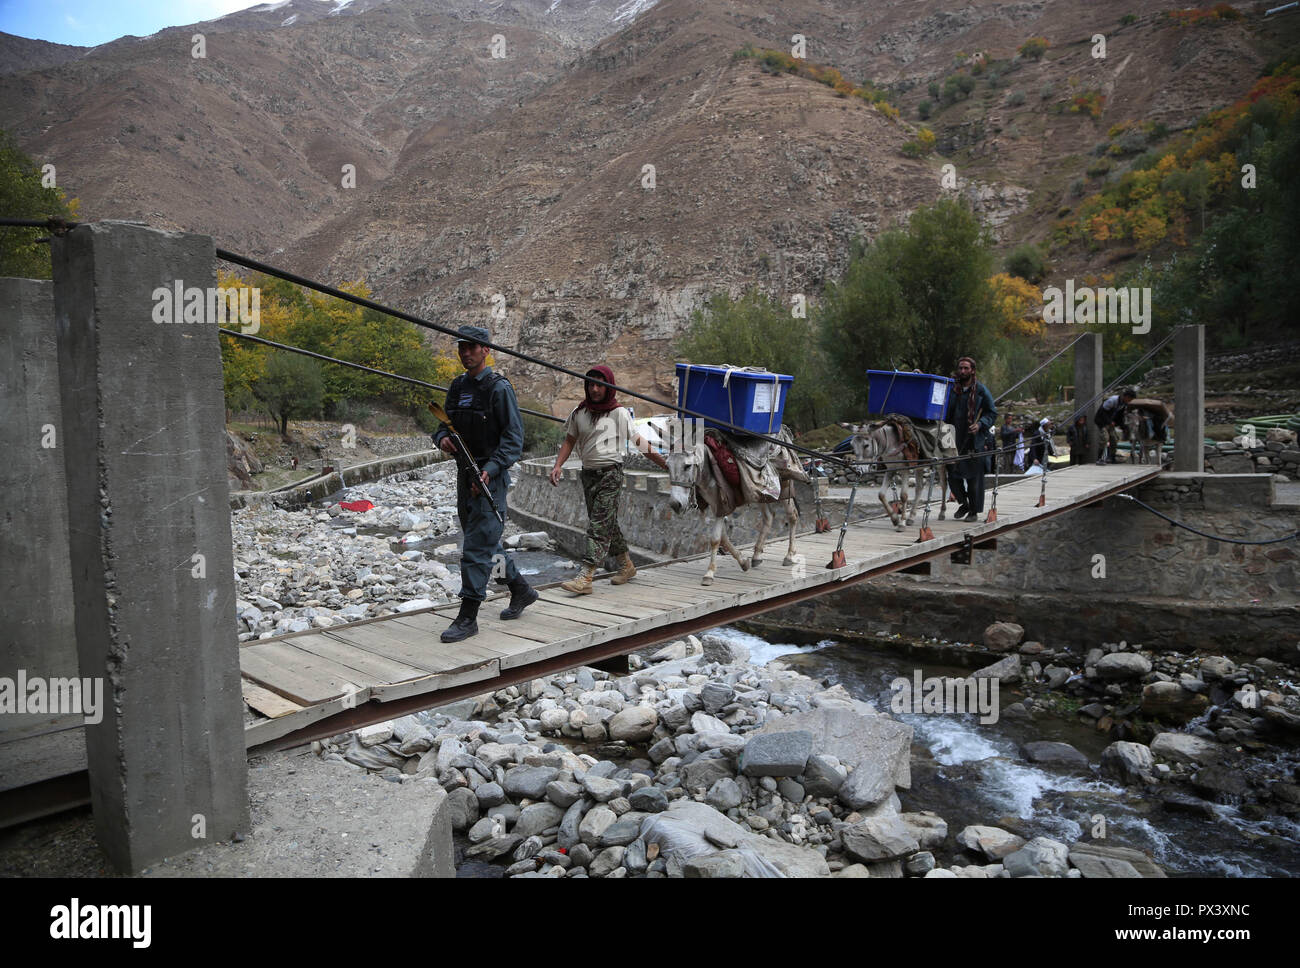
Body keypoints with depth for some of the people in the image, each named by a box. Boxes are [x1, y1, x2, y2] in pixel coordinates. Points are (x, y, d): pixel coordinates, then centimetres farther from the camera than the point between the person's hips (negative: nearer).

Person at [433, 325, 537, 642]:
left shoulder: (499, 387, -10)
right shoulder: (457, 387, 13)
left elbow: (513, 437, -14)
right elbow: (445, 423, 19)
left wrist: (490, 469, -25)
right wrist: (442, 438, -5)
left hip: (490, 476, -8)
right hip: (465, 474, 8)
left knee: (477, 547, -9)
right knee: (485, 542, 17)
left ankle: (468, 618, -3)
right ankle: (521, 591, 34)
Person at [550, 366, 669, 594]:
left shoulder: (619, 413, -4)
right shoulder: (579, 413, 9)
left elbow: (639, 443, -2)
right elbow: (569, 441, 12)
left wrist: (666, 464, -4)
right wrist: (558, 465, -4)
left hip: (610, 473, -5)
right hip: (588, 473, 6)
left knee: (599, 524, -11)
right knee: (607, 523, 13)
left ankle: (585, 578, -16)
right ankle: (626, 565, 29)